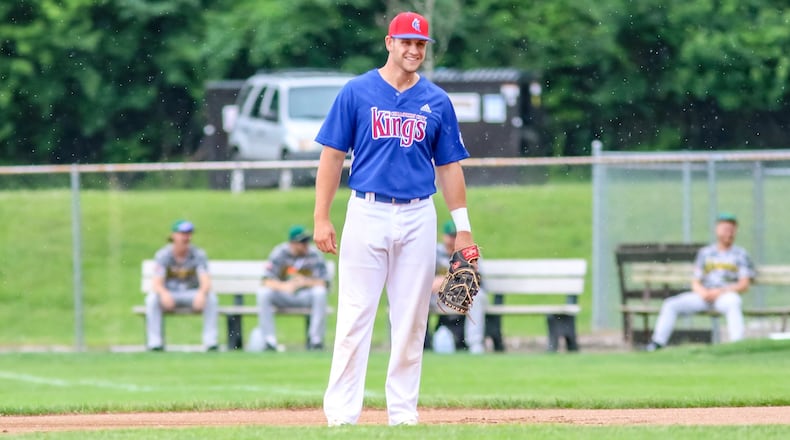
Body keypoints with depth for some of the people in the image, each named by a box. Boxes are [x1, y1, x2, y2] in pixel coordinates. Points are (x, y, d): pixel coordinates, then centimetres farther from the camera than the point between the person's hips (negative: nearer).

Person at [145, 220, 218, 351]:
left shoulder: (198, 254, -8)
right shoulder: (163, 255, -11)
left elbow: (206, 282, -19)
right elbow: (156, 284, -21)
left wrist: (202, 293, -43)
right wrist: (164, 294, -45)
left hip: (190, 296, 1)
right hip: (169, 295, -1)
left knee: (211, 298, -29)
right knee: (152, 299, -32)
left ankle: (211, 342, -27)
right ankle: (155, 343, -30)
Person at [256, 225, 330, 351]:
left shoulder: (314, 254, -10)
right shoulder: (279, 253, -10)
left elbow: (323, 283, -15)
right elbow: (267, 281, -17)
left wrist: (306, 282, -35)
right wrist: (283, 286, -38)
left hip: (305, 296, 0)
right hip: (283, 296, 0)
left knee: (320, 292, -31)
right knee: (263, 293, -28)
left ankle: (316, 339, -20)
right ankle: (269, 340, -24)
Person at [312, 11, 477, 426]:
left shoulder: (437, 101, 8)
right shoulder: (357, 92, 1)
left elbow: (449, 166, 11)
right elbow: (332, 156, 1)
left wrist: (462, 227, 6)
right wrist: (321, 218, -5)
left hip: (418, 218, 2)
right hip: (367, 213, -2)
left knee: (410, 320, 4)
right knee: (355, 316, -6)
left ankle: (403, 411, 10)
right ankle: (341, 412, -4)